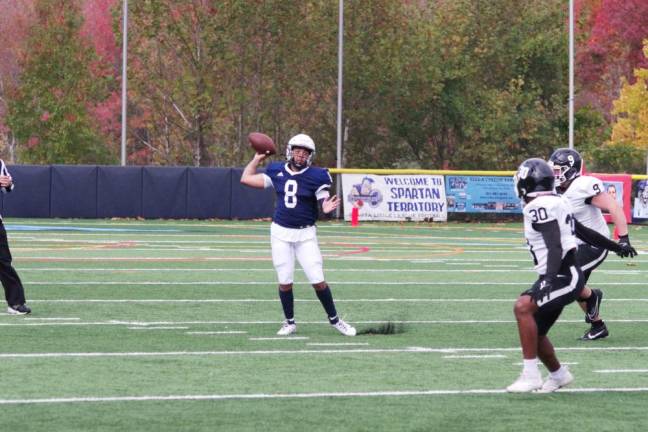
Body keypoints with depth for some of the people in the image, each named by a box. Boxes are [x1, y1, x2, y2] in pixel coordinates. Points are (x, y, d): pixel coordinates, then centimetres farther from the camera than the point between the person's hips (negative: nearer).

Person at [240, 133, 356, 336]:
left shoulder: (316, 176, -9)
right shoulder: (276, 172, 0)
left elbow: (323, 201, -12)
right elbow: (246, 179, 6)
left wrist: (327, 208, -34)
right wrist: (257, 158, 9)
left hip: (305, 234, -2)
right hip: (281, 233, 2)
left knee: (318, 281, -5)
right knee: (284, 282, 4)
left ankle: (334, 320, 11)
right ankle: (289, 323, 19)